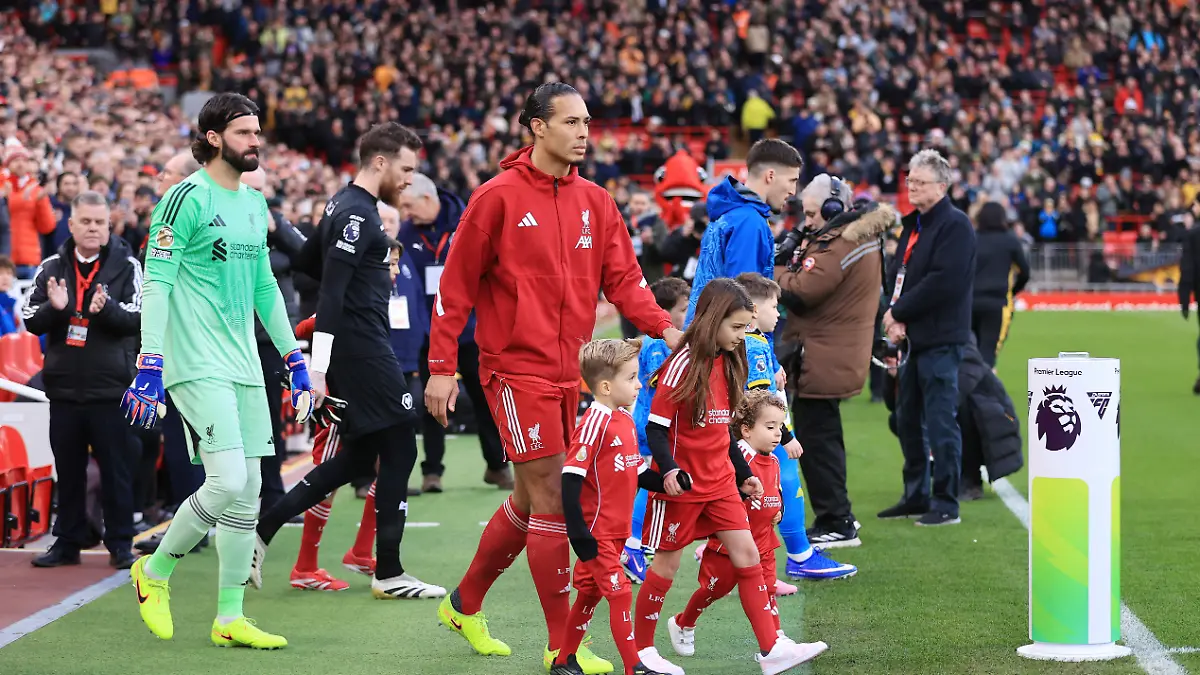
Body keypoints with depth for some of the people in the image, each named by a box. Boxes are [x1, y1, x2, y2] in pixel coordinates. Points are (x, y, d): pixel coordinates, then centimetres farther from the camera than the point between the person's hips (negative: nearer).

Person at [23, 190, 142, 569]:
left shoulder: (126, 266, -1)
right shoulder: (52, 267, 7)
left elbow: (137, 317, -11)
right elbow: (30, 321, 4)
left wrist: (105, 308, -28)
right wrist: (54, 308, -17)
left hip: (111, 387, -3)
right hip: (63, 386, 3)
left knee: (117, 470, 1)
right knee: (68, 471, 11)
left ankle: (120, 544, 8)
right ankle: (67, 542, 19)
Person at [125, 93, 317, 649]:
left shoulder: (255, 204, 16)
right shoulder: (187, 198, -9)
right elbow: (156, 282, -13)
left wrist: (295, 360, 22)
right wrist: (149, 364, -20)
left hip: (244, 367, 8)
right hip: (196, 366, -8)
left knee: (248, 489, 4)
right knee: (228, 481, -16)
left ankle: (230, 618, 9)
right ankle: (155, 571, 7)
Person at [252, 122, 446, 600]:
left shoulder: (344, 207, 15)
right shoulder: (358, 214, -16)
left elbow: (308, 262, 28)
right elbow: (331, 293, -23)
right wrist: (318, 367, -27)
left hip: (353, 349, 10)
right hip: (363, 346, -10)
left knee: (357, 458, 12)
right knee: (398, 448, -4)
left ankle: (262, 530, 10)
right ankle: (388, 573, 2)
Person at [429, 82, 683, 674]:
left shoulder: (595, 203, 10)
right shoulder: (499, 197, -8)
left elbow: (622, 277, 8)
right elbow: (455, 284, -6)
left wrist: (663, 327, -10)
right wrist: (441, 366, -8)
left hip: (569, 370, 7)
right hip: (516, 368, -7)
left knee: (530, 501, 15)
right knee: (550, 500, -8)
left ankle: (465, 604, 35)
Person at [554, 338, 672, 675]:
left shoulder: (625, 421, 8)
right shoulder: (595, 423, -18)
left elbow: (638, 473, 16)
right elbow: (571, 479, -22)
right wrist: (578, 533, -24)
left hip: (617, 531, 9)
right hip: (596, 532, -9)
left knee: (590, 594, 15)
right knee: (620, 594, -8)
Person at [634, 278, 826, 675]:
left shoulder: (728, 364, 8)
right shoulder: (684, 364, -15)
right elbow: (656, 426, -16)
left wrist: (744, 474, 19)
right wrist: (668, 469, -30)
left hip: (720, 482, 7)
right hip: (682, 484, -7)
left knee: (748, 556, -1)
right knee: (667, 563, 3)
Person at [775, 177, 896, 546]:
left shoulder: (839, 244, -18)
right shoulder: (861, 236, 15)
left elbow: (800, 293, -22)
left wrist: (773, 269, -7)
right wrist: (795, 258, 1)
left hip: (822, 363, -11)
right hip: (837, 359, 11)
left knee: (817, 442, -5)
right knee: (824, 439, 20)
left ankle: (836, 524, -2)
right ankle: (838, 515, 28)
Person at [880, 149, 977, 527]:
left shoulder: (955, 226, -11)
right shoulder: (913, 225, 17)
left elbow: (943, 282, -20)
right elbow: (897, 274, 15)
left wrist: (900, 312, -13)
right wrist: (894, 314, -4)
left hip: (941, 338, -9)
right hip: (915, 337, 9)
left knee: (940, 421, -7)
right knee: (908, 418, 14)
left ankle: (946, 503, -2)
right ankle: (916, 496, 24)